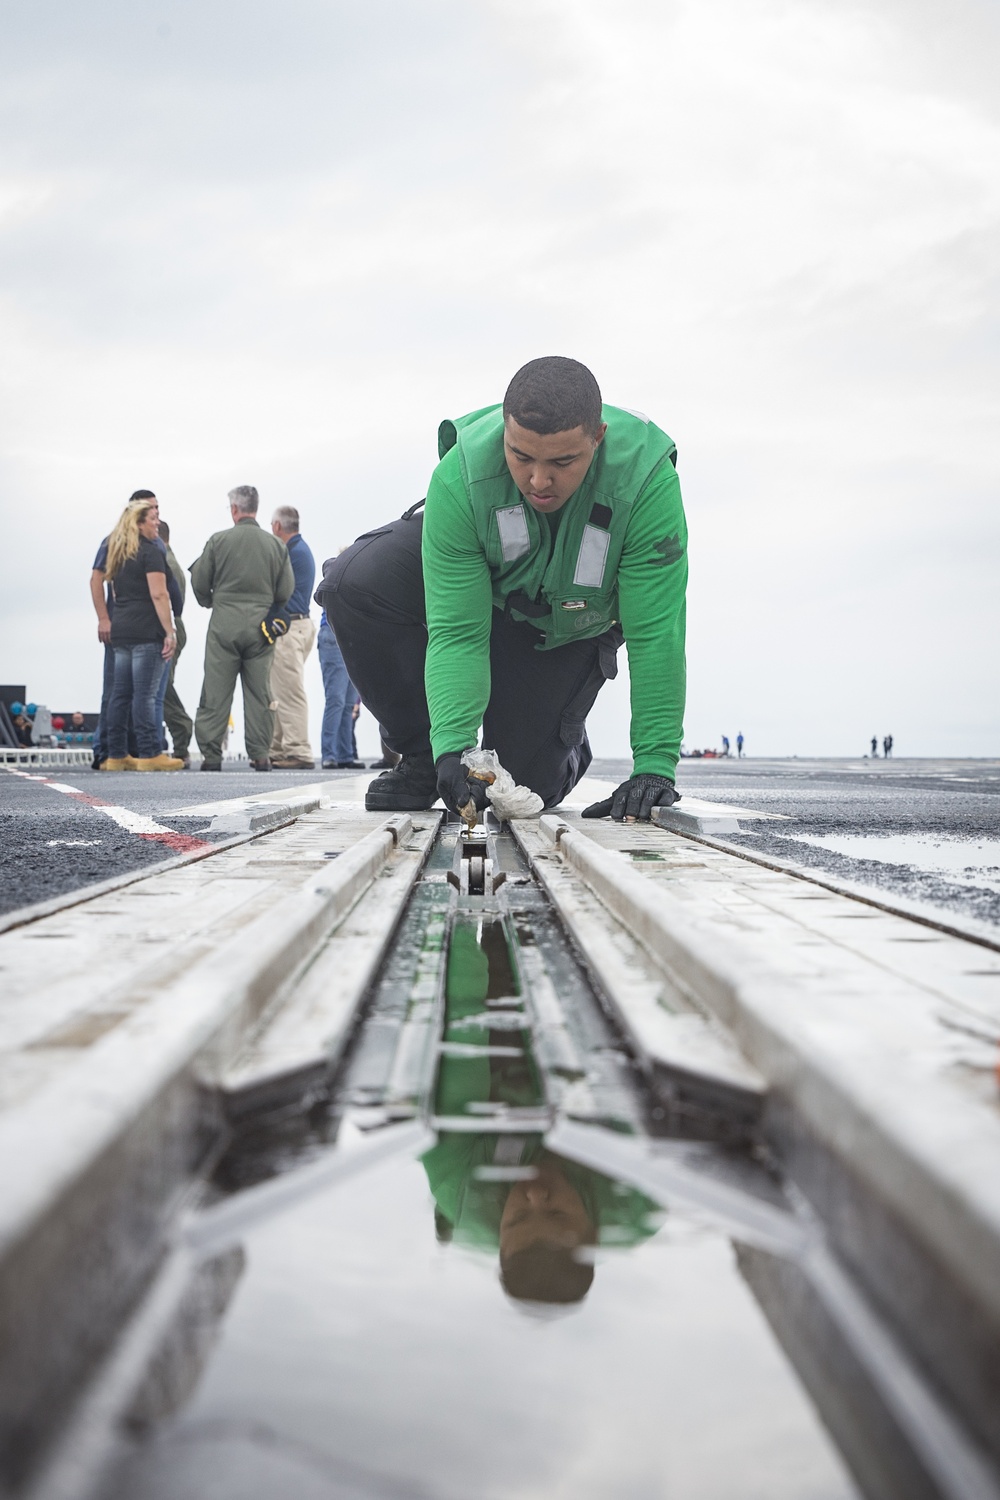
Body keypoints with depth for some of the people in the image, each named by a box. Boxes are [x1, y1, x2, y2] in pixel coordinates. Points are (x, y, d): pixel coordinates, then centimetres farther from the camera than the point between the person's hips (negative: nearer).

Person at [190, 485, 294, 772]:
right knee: (259, 694, 6)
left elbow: (199, 583, 1)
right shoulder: (276, 545, 2)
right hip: (260, 628, 2)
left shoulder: (218, 541, -3)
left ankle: (211, 753, 3)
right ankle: (260, 755, 4)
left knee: (215, 693, 3)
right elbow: (286, 591, 2)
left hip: (224, 625, -2)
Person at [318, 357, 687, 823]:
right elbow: (456, 632, -34)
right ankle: (421, 755, -9)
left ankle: (567, 747, 28)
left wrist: (655, 766, -38)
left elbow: (655, 636, -34)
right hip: (475, 581, 1)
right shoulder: (460, 477, -36)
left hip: (574, 621, -1)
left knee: (522, 782, -11)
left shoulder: (647, 481, -38)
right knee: (355, 582, -28)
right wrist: (452, 747, -47)